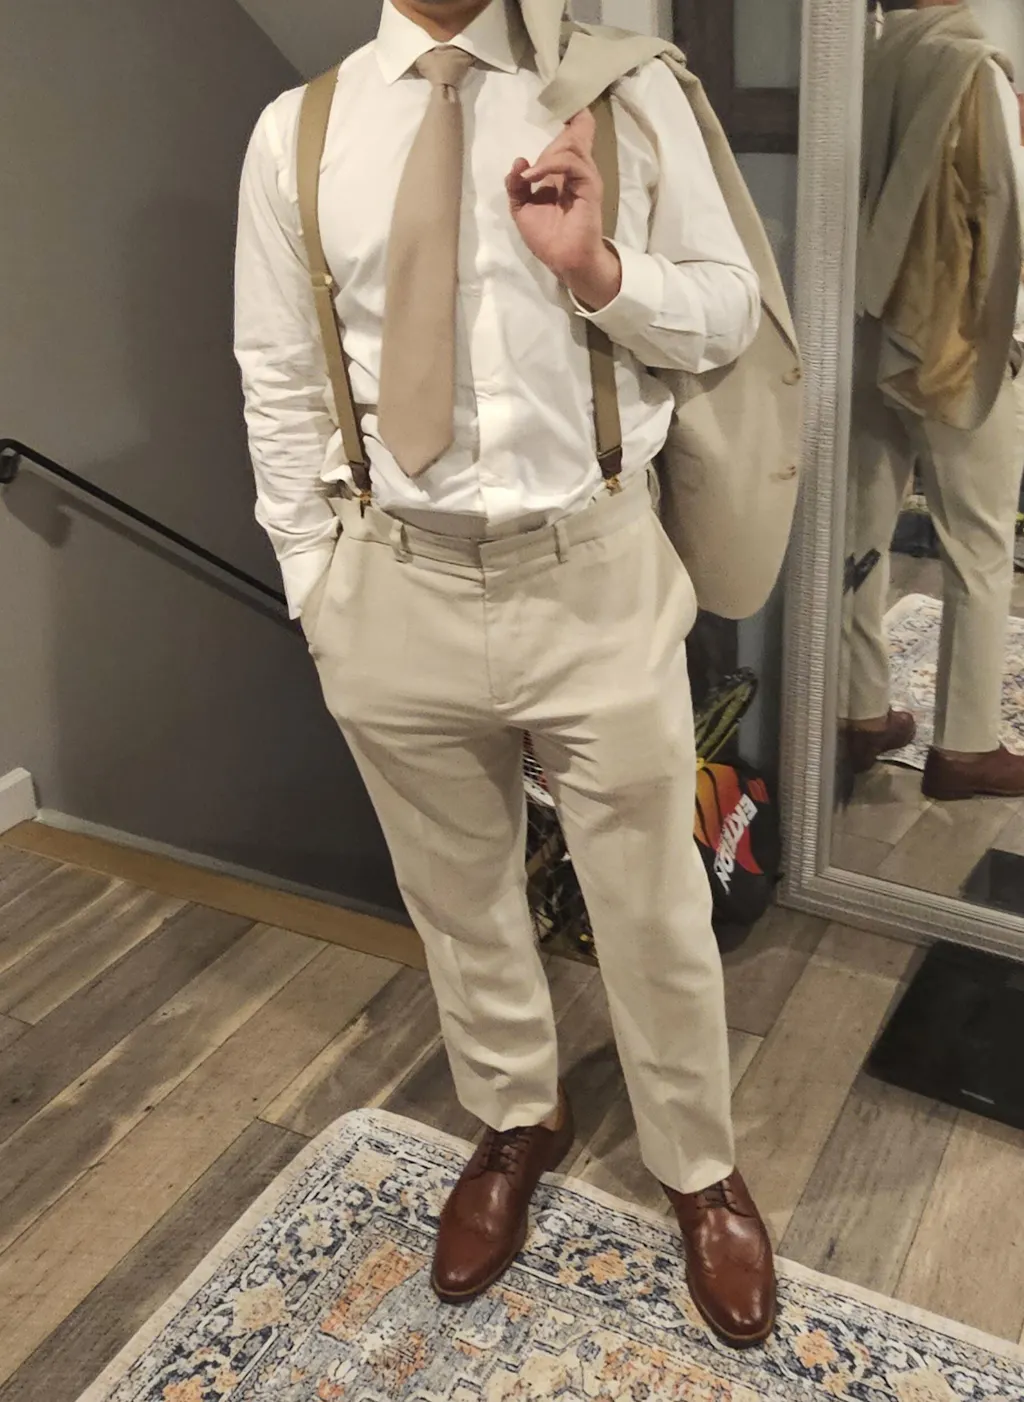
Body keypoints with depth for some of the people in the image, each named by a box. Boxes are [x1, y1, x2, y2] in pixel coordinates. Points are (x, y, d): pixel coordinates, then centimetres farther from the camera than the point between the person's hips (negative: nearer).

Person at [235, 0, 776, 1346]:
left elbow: (730, 310, 4)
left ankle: (700, 1168, 39)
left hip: (596, 573, -1)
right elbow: (282, 389, 6)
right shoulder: (296, 132, 2)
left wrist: (597, 268, -15)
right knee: (459, 899, 19)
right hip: (396, 585, 2)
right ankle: (517, 1123, 47)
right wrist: (317, 587, 4)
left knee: (653, 907, 11)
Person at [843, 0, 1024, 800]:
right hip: (955, 344, -5)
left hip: (867, 338, 5)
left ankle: (862, 716, 20)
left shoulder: (860, 72, 4)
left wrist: (867, 307, 13)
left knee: (863, 533, 11)